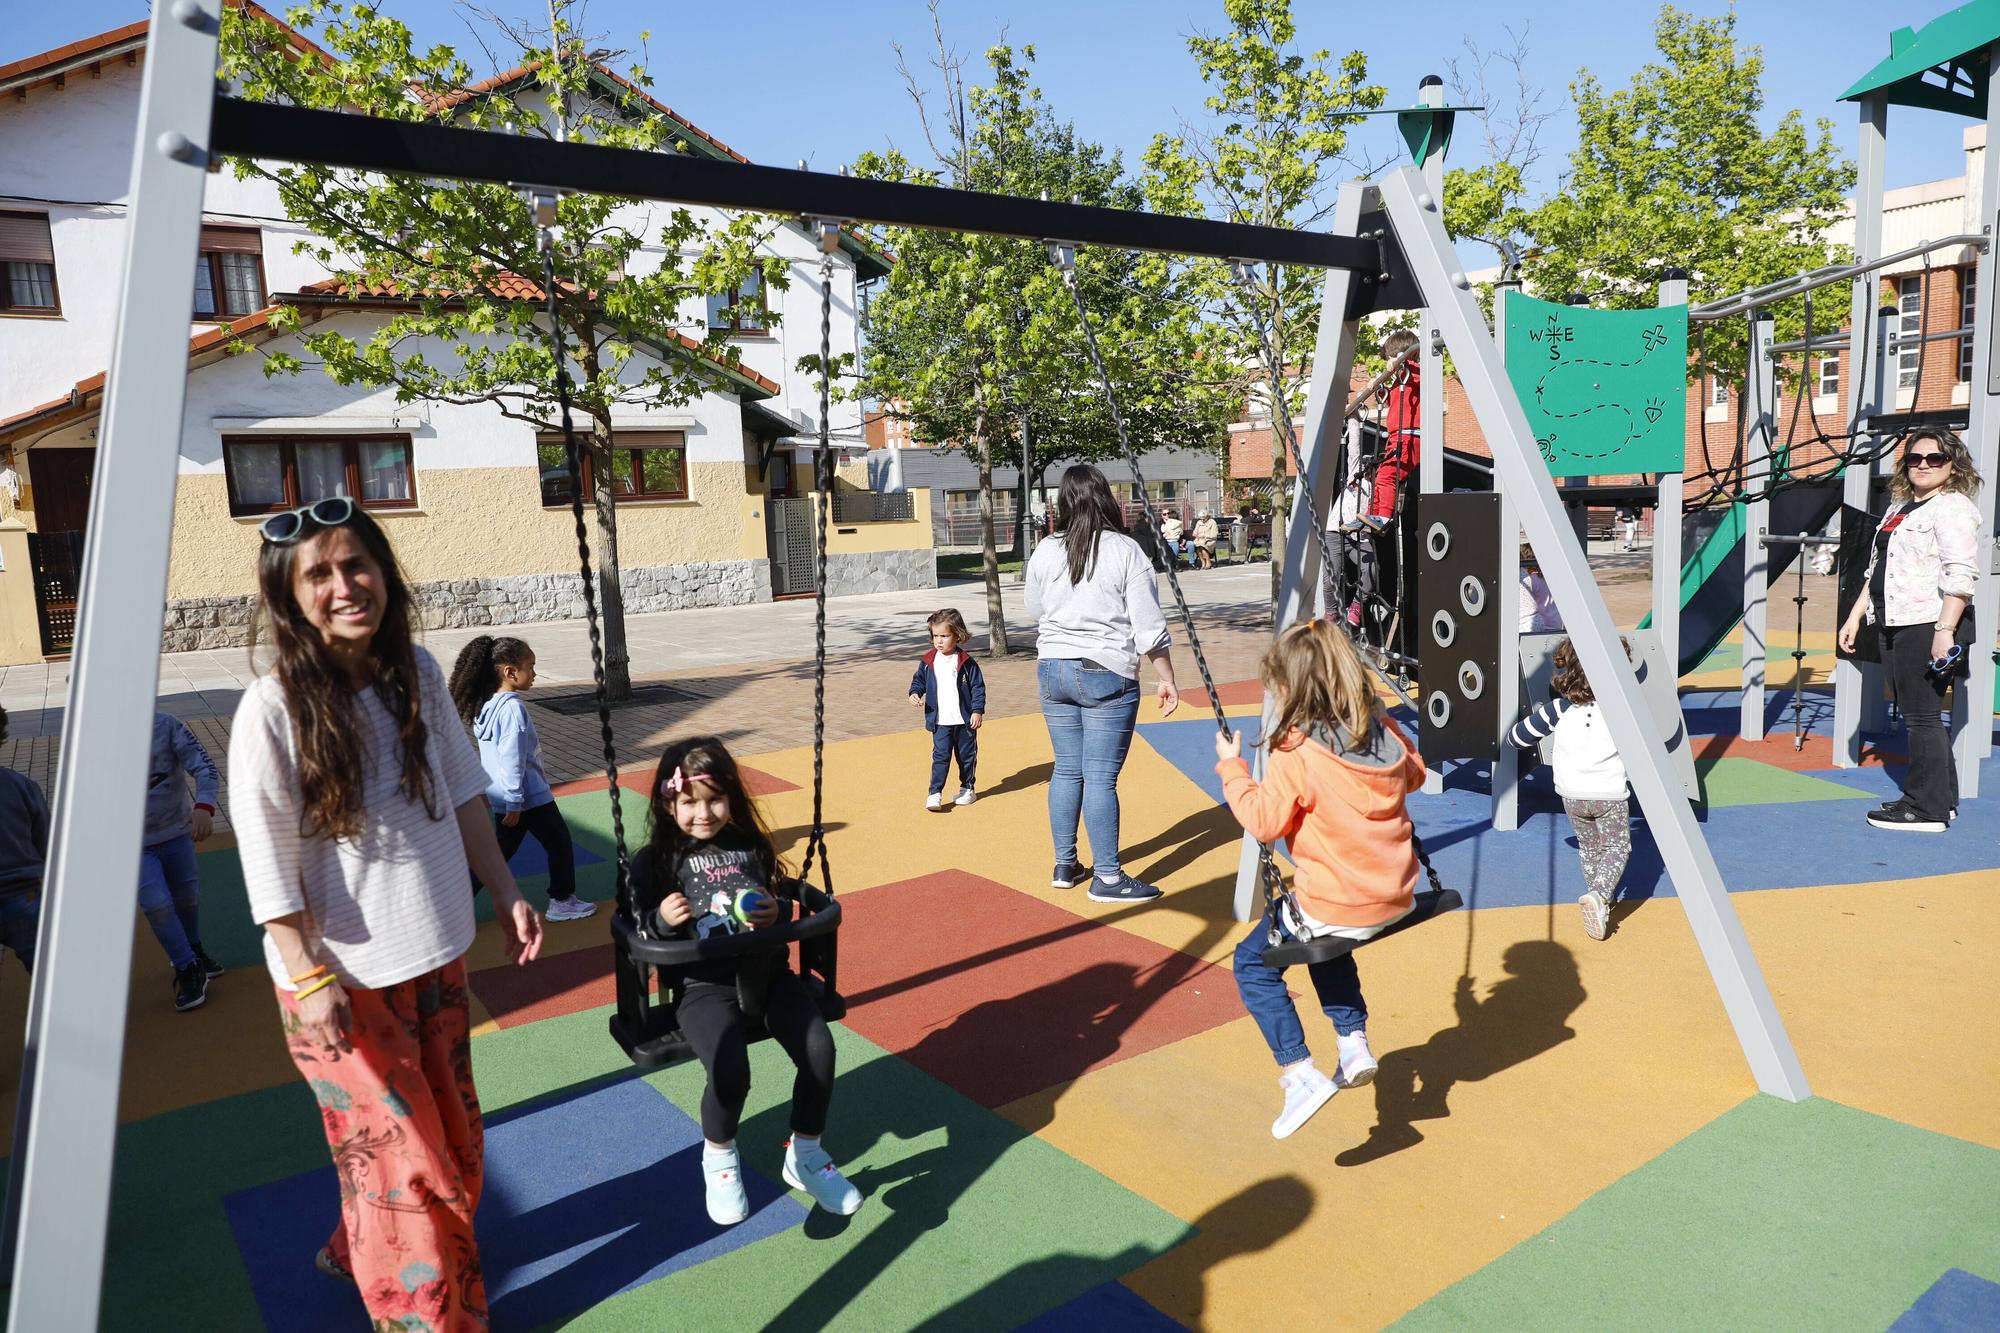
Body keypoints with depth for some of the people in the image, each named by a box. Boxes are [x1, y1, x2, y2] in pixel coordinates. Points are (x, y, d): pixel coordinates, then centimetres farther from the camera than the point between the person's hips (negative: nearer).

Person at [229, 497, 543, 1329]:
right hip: (342, 978, -6)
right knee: (402, 1160, 5)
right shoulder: (273, 708, -18)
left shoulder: (417, 674, -2)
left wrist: (505, 893, 8)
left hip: (435, 956, 6)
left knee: (455, 1146, 19)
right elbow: (266, 861, -16)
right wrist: (308, 977, -18)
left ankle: (359, 1252, 47)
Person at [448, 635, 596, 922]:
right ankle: (562, 901, 17)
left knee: (502, 850, 17)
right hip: (530, 797, -9)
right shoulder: (513, 708, -21)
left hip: (502, 798, 9)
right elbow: (512, 760, -23)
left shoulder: (486, 706, 8)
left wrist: (487, 788, 26)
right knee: (560, 843, 7)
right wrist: (514, 804, -20)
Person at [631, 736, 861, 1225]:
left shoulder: (750, 846, 10)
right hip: (704, 986, -3)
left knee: (820, 1049, -19)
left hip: (767, 972, 3)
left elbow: (785, 898, 18)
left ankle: (805, 1156, 10)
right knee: (731, 1071, -28)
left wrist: (776, 913, -5)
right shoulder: (655, 861, 2)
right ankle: (718, 1158, 9)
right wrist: (662, 920, -17)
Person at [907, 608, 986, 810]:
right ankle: (935, 793, -4)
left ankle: (967, 788, 28)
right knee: (940, 756, -4)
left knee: (966, 756, 12)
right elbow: (919, 680, 12)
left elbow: (978, 687, -4)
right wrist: (915, 693, -8)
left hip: (965, 720, -1)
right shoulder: (927, 661, 0)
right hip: (940, 721, 1)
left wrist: (978, 711, -9)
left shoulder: (966, 662, -7)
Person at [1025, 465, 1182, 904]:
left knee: (1066, 770, 14)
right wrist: (1167, 680, 0)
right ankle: (1108, 878, 5)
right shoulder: (1126, 551, -9)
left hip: (1053, 670, 4)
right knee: (1101, 777, -2)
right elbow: (1150, 628, -9)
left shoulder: (1044, 552, 1)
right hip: (1107, 674, -4)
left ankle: (1065, 866, 24)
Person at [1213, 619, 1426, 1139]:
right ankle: (1354, 1042, 27)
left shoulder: (1295, 752, -19)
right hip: (1396, 900, 7)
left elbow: (1265, 822, -17)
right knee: (1326, 939, 36)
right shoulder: (1384, 732, 1)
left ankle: (1300, 1073, 1)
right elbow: (1415, 774, 19)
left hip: (1333, 907, -7)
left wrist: (1231, 767, -7)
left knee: (1253, 963, 12)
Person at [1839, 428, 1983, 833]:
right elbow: (1878, 569, 25)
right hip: (1897, 626, 9)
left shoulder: (1952, 507, -8)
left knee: (1921, 715, -7)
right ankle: (1942, 799, 22)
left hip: (1929, 627, -9)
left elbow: (1961, 576, -18)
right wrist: (1855, 616, 20)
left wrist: (1944, 630, -25)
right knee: (1915, 714, 13)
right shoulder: (1898, 508, 19)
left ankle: (1927, 809, -1)